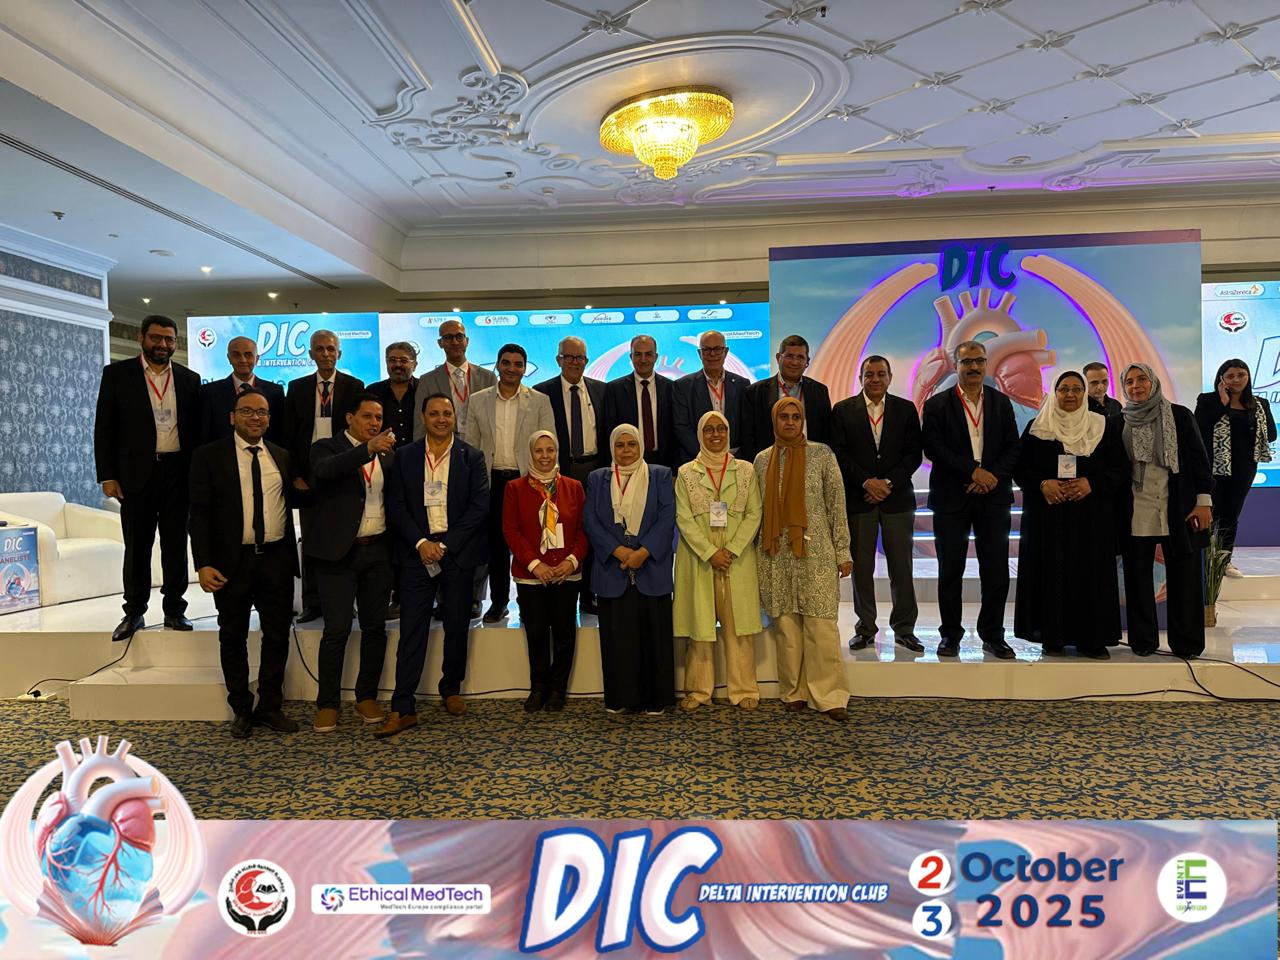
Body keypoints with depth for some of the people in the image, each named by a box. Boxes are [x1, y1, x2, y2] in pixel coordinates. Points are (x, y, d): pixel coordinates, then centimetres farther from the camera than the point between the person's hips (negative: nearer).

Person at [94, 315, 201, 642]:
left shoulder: (189, 379, 8)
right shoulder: (117, 373, 2)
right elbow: (104, 427, 1)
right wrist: (107, 476, -6)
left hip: (178, 472, 2)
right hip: (136, 473, -1)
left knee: (176, 545, 7)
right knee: (136, 546, 6)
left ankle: (174, 610, 17)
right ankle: (134, 612, 18)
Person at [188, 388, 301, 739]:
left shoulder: (282, 456, 9)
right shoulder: (209, 456, -2)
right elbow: (200, 513, -6)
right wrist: (204, 564, -13)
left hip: (276, 559, 3)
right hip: (232, 562, -3)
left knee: (277, 636, 9)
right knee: (233, 638, 9)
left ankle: (270, 707, 24)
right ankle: (241, 710, 24)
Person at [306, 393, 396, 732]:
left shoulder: (387, 453, 12)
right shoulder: (327, 448, -1)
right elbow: (324, 470, -25)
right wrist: (368, 449, -34)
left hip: (377, 551, 4)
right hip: (339, 552, -4)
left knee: (375, 627, 9)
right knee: (337, 630, -2)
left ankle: (367, 696, 21)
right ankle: (327, 704, 9)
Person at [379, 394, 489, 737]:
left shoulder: (471, 457, 3)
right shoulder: (404, 457, 6)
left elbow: (480, 506, -3)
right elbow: (396, 506, 2)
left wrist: (445, 544, -10)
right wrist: (420, 542, -11)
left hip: (458, 551, 0)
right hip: (417, 551, 0)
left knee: (457, 625, 8)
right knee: (412, 628, -3)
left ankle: (451, 689, 27)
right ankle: (403, 708, -2)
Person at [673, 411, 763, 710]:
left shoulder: (746, 470, 7)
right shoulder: (686, 473, 5)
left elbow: (754, 514, 2)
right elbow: (683, 519, -2)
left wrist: (731, 550, -10)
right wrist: (710, 552, -12)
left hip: (738, 559, 0)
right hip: (698, 559, 0)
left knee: (738, 624, 1)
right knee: (699, 623, 2)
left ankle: (744, 690, 10)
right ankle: (698, 689, 12)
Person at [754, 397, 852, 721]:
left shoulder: (821, 454, 0)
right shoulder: (763, 460, 8)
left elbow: (837, 504, 0)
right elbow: (758, 510, 12)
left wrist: (843, 551, -2)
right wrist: (756, 553, 10)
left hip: (815, 552, -2)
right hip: (777, 555, 3)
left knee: (821, 622, -5)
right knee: (785, 624, 5)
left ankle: (829, 695, 4)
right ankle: (794, 692, 16)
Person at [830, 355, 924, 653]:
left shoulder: (906, 409, 8)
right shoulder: (843, 410, 5)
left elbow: (913, 454, 3)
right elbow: (839, 453, -1)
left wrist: (889, 482, -10)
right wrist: (866, 482, -11)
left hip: (897, 497, 1)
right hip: (858, 498, -1)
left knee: (901, 566, 3)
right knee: (861, 566, 3)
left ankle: (904, 629, 13)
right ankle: (865, 628, 14)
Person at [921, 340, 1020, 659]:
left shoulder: (1001, 403, 11)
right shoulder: (937, 404, 2)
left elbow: (1013, 447, 6)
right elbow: (933, 447, -9)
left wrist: (994, 476, -11)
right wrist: (973, 471, -15)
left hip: (994, 497, 2)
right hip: (951, 499, -2)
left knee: (997, 570, 2)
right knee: (950, 570, 3)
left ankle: (993, 634, 15)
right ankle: (950, 635, 14)